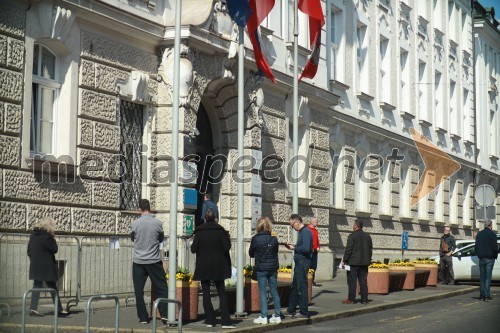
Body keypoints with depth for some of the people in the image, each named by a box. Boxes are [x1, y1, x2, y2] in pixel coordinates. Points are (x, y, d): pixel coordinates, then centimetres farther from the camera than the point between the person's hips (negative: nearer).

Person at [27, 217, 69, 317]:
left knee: (37, 286, 10)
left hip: (35, 266, 7)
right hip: (47, 267, -7)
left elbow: (29, 250, 12)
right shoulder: (47, 236, -15)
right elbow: (55, 249, -11)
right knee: (53, 288, 1)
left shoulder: (33, 235, 9)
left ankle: (33, 308, 2)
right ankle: (59, 310, 5)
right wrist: (53, 239, -3)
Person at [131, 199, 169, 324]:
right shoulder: (157, 223, -6)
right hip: (154, 261, 0)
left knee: (139, 290, 7)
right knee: (161, 288, 8)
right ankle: (165, 314, 1)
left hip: (138, 261, 0)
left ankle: (143, 317, 8)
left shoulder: (135, 224, -5)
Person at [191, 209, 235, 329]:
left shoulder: (199, 231, -4)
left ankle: (210, 320, 6)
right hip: (218, 266, 0)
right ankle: (225, 321, -4)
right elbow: (226, 247, -10)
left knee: (206, 294, 7)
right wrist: (228, 239, 8)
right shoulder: (220, 230, -5)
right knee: (222, 294, 3)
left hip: (203, 267, 0)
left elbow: (194, 249, -6)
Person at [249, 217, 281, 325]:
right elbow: (276, 252, 8)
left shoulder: (255, 239, -11)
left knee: (262, 292, 2)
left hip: (261, 268, -3)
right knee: (274, 291, 10)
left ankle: (263, 317, 0)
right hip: (273, 268, 3)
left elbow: (251, 254, 1)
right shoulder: (273, 239, -4)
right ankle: (277, 315, 13)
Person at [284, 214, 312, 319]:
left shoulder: (306, 232, -16)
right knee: (294, 287, 17)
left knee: (301, 288, -3)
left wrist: (294, 248, -12)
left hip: (303, 262, -11)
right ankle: (291, 310, 26)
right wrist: (293, 246, 7)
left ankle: (304, 312, 4)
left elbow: (306, 248, -25)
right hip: (299, 263, 11)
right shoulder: (302, 232, 15)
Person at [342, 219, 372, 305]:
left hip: (354, 262, -6)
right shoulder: (368, 236, 10)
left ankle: (351, 299, -2)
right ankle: (364, 299, 8)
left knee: (352, 281, -1)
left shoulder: (352, 236, -10)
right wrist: (368, 260, 20)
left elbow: (348, 249, -12)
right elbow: (370, 249, 14)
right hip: (364, 262, 6)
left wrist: (344, 260, -7)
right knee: (363, 281, 8)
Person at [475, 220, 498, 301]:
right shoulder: (492, 234, -8)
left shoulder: (479, 234, 7)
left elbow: (476, 246, 10)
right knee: (488, 277, -3)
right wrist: (495, 255, 4)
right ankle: (487, 295, -7)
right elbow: (495, 247, -11)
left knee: (482, 277, 10)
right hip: (490, 258, -4)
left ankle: (482, 295, 9)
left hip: (481, 258, 4)